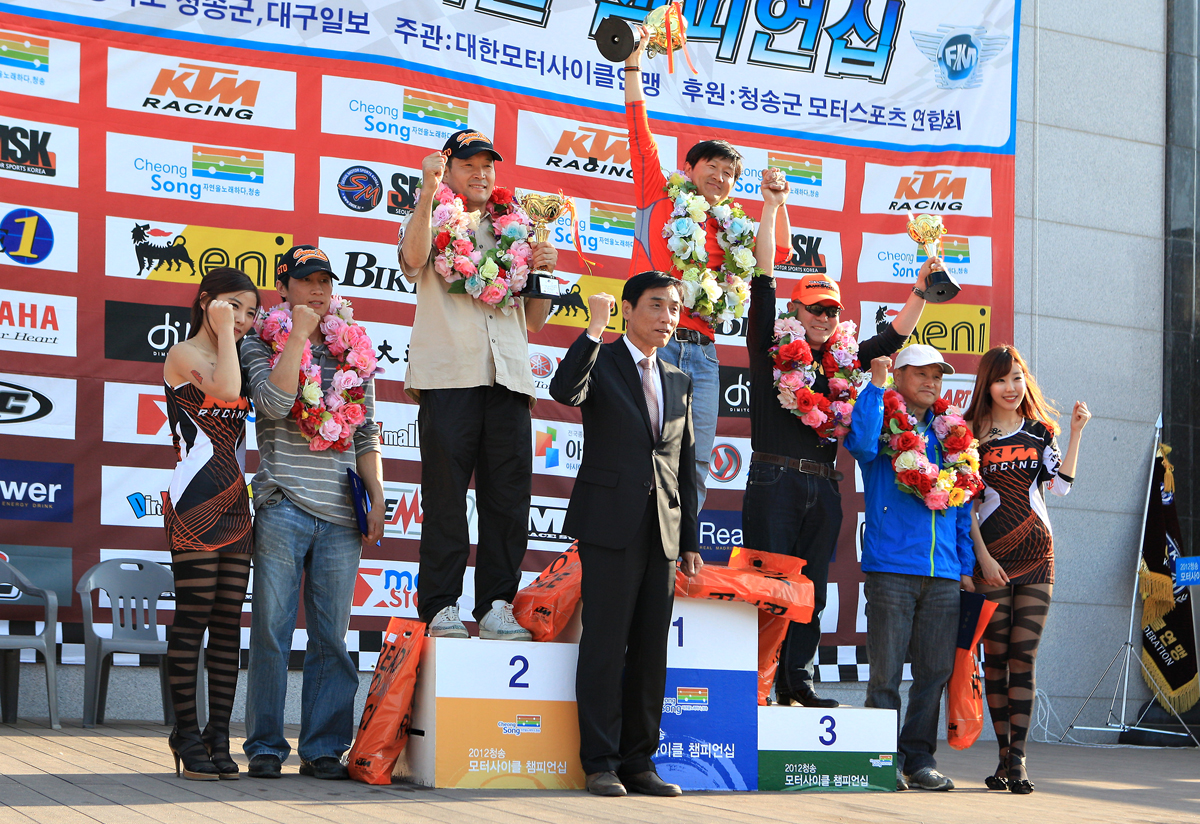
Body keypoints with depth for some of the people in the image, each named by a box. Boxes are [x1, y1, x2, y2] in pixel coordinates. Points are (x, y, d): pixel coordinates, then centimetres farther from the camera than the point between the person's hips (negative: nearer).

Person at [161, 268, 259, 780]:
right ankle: (187, 735, -3)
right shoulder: (183, 355, -2)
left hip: (235, 504, 7)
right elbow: (225, 393, -20)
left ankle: (218, 737, 5)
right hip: (194, 504, -7)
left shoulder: (236, 361, 21)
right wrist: (223, 333, -9)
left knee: (229, 623, 4)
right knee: (194, 617, -8)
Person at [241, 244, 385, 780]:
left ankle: (324, 748, 8)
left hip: (340, 514, 3)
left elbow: (366, 435, 16)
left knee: (332, 635, 3)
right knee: (272, 629, -2)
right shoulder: (263, 343, 5)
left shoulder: (353, 350, 15)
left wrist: (376, 498, 8)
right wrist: (300, 335, -10)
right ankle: (266, 746, 5)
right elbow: (274, 402, -14)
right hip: (283, 508, -3)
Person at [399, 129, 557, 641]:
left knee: (508, 497, 1)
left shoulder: (515, 232, 21)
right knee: (445, 496, -3)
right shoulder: (433, 223, 11)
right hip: (448, 376, -4)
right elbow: (413, 259, -15)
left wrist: (542, 275, 3)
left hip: (508, 377, 4)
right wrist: (428, 193, -23)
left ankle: (496, 605, 5)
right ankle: (441, 606, -1)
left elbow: (534, 321, 22)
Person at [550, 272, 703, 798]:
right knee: (605, 646, -5)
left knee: (651, 651, 6)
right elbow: (564, 391, -22)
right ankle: (600, 764, -1)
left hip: (663, 533, 5)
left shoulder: (678, 383, 18)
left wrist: (690, 541, 14)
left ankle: (639, 762, 12)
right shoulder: (600, 361, 2)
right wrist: (595, 328, -24)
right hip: (611, 526, -5)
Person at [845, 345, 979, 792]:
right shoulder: (883, 425, 4)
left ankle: (920, 758, 13)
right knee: (886, 671, -2)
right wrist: (876, 384, -16)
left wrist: (965, 565, 15)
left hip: (943, 574, 5)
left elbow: (963, 505, 20)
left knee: (935, 671, 5)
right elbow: (860, 442, -21)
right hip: (891, 567, -4)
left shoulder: (951, 436, 17)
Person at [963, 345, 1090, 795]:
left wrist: (1076, 434, -4)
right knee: (996, 655, 0)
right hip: (991, 555, -2)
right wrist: (982, 555, -9)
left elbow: (1060, 485, 2)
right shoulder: (971, 434, 2)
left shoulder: (1040, 432, 12)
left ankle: (1018, 758, -5)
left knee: (1023, 656, -4)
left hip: (1037, 554, 2)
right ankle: (1004, 757, 7)